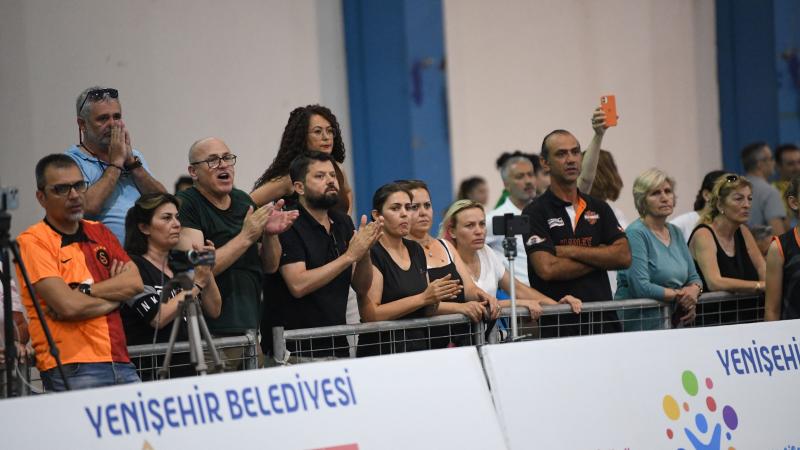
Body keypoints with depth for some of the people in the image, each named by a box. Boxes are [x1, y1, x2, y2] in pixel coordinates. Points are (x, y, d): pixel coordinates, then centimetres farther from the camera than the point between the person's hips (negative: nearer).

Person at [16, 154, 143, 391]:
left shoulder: (99, 232, 19)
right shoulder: (33, 241, -2)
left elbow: (135, 283, 5)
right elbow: (67, 306, -13)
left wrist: (84, 291, -8)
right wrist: (116, 294, 2)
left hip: (120, 364, 6)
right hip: (72, 369, -6)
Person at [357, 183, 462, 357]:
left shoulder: (416, 250, 14)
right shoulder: (371, 253, -7)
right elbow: (370, 315, -16)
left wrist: (436, 299, -1)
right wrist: (423, 298, -16)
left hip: (419, 349, 6)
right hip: (381, 353, -6)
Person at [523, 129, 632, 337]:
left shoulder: (599, 208, 15)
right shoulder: (535, 212, 0)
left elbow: (624, 257, 2)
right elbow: (547, 269, -13)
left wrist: (572, 252, -6)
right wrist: (599, 257, -2)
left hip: (603, 320, 4)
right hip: (557, 323, -4)